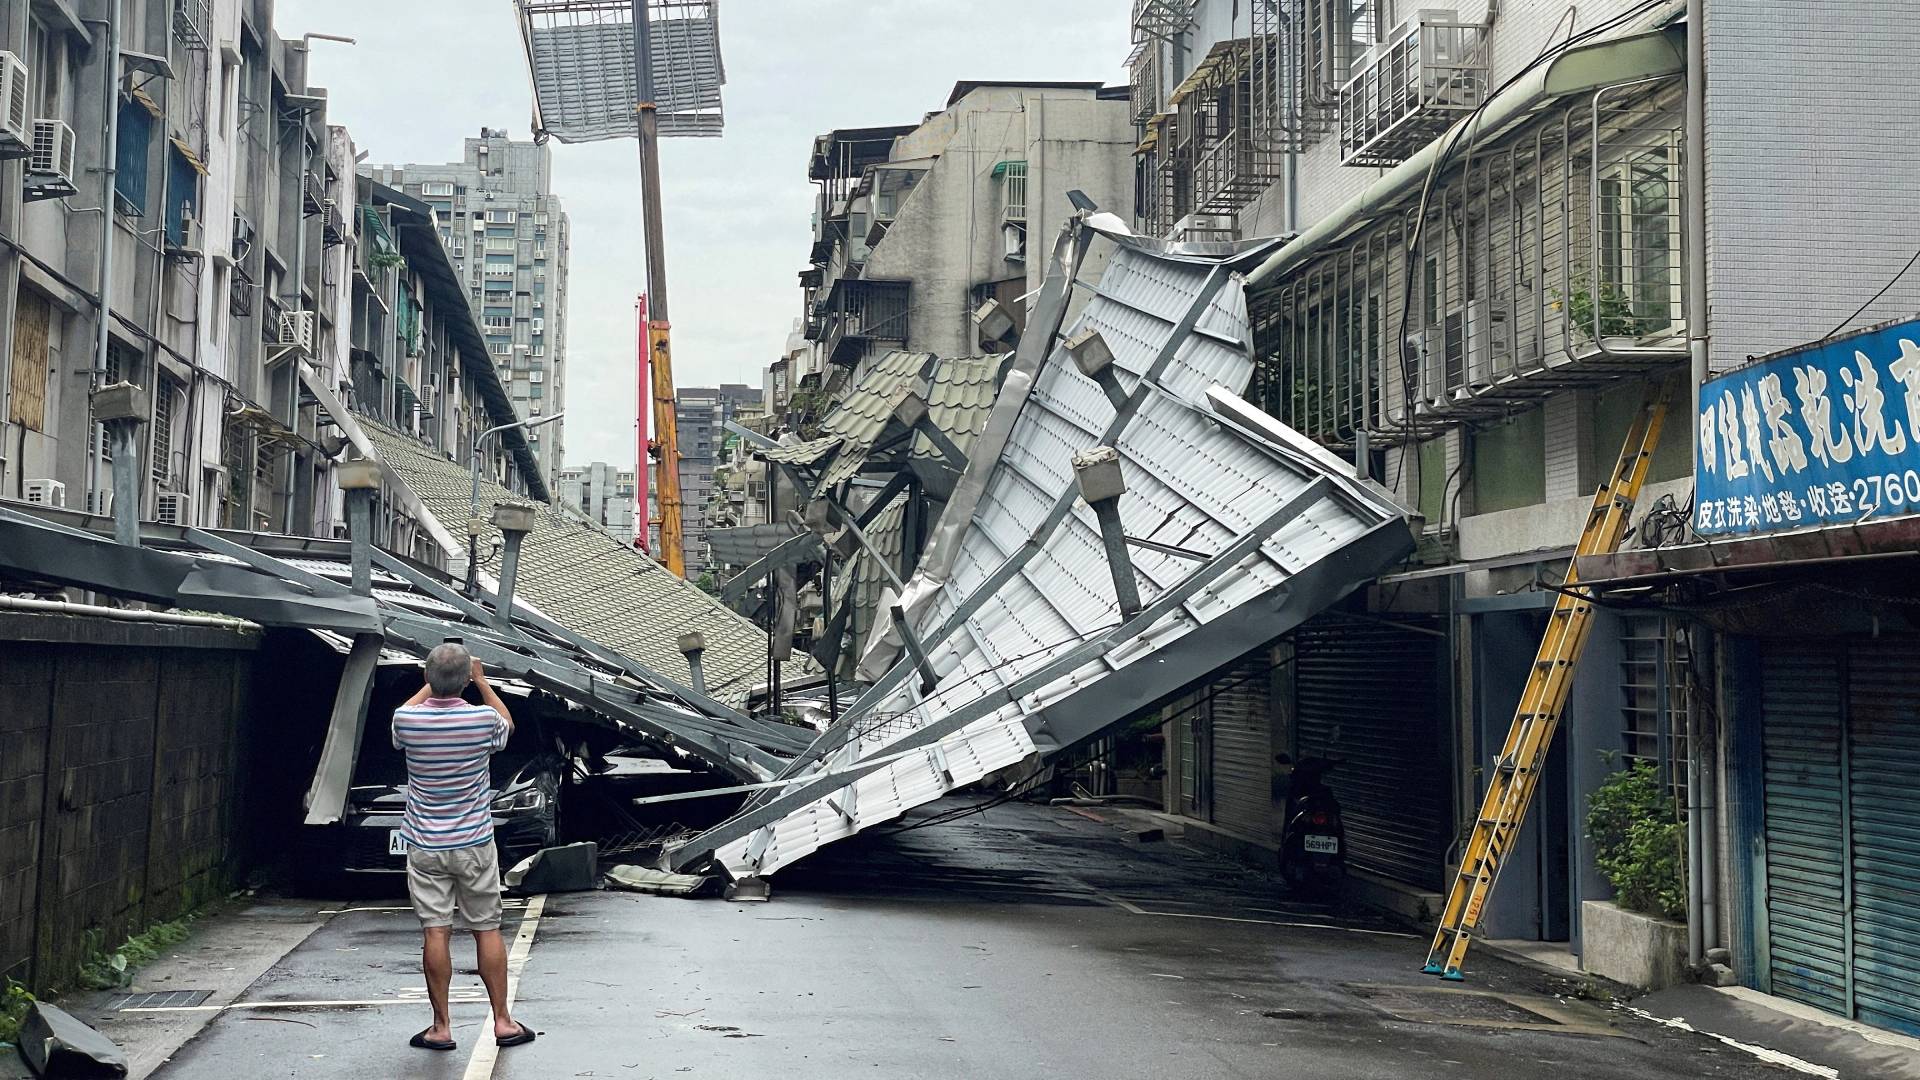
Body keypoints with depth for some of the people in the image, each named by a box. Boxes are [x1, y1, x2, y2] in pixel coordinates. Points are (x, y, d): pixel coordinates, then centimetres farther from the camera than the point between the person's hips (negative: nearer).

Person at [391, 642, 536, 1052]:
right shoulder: (482, 719, -14)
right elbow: (507, 724, 13)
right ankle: (503, 1021, 14)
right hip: (474, 844, 0)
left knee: (435, 933, 2)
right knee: (487, 930, 8)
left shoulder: (407, 720, -11)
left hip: (425, 846, 1)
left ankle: (441, 1027, 7)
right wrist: (481, 681, 16)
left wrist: (433, 683, 20)